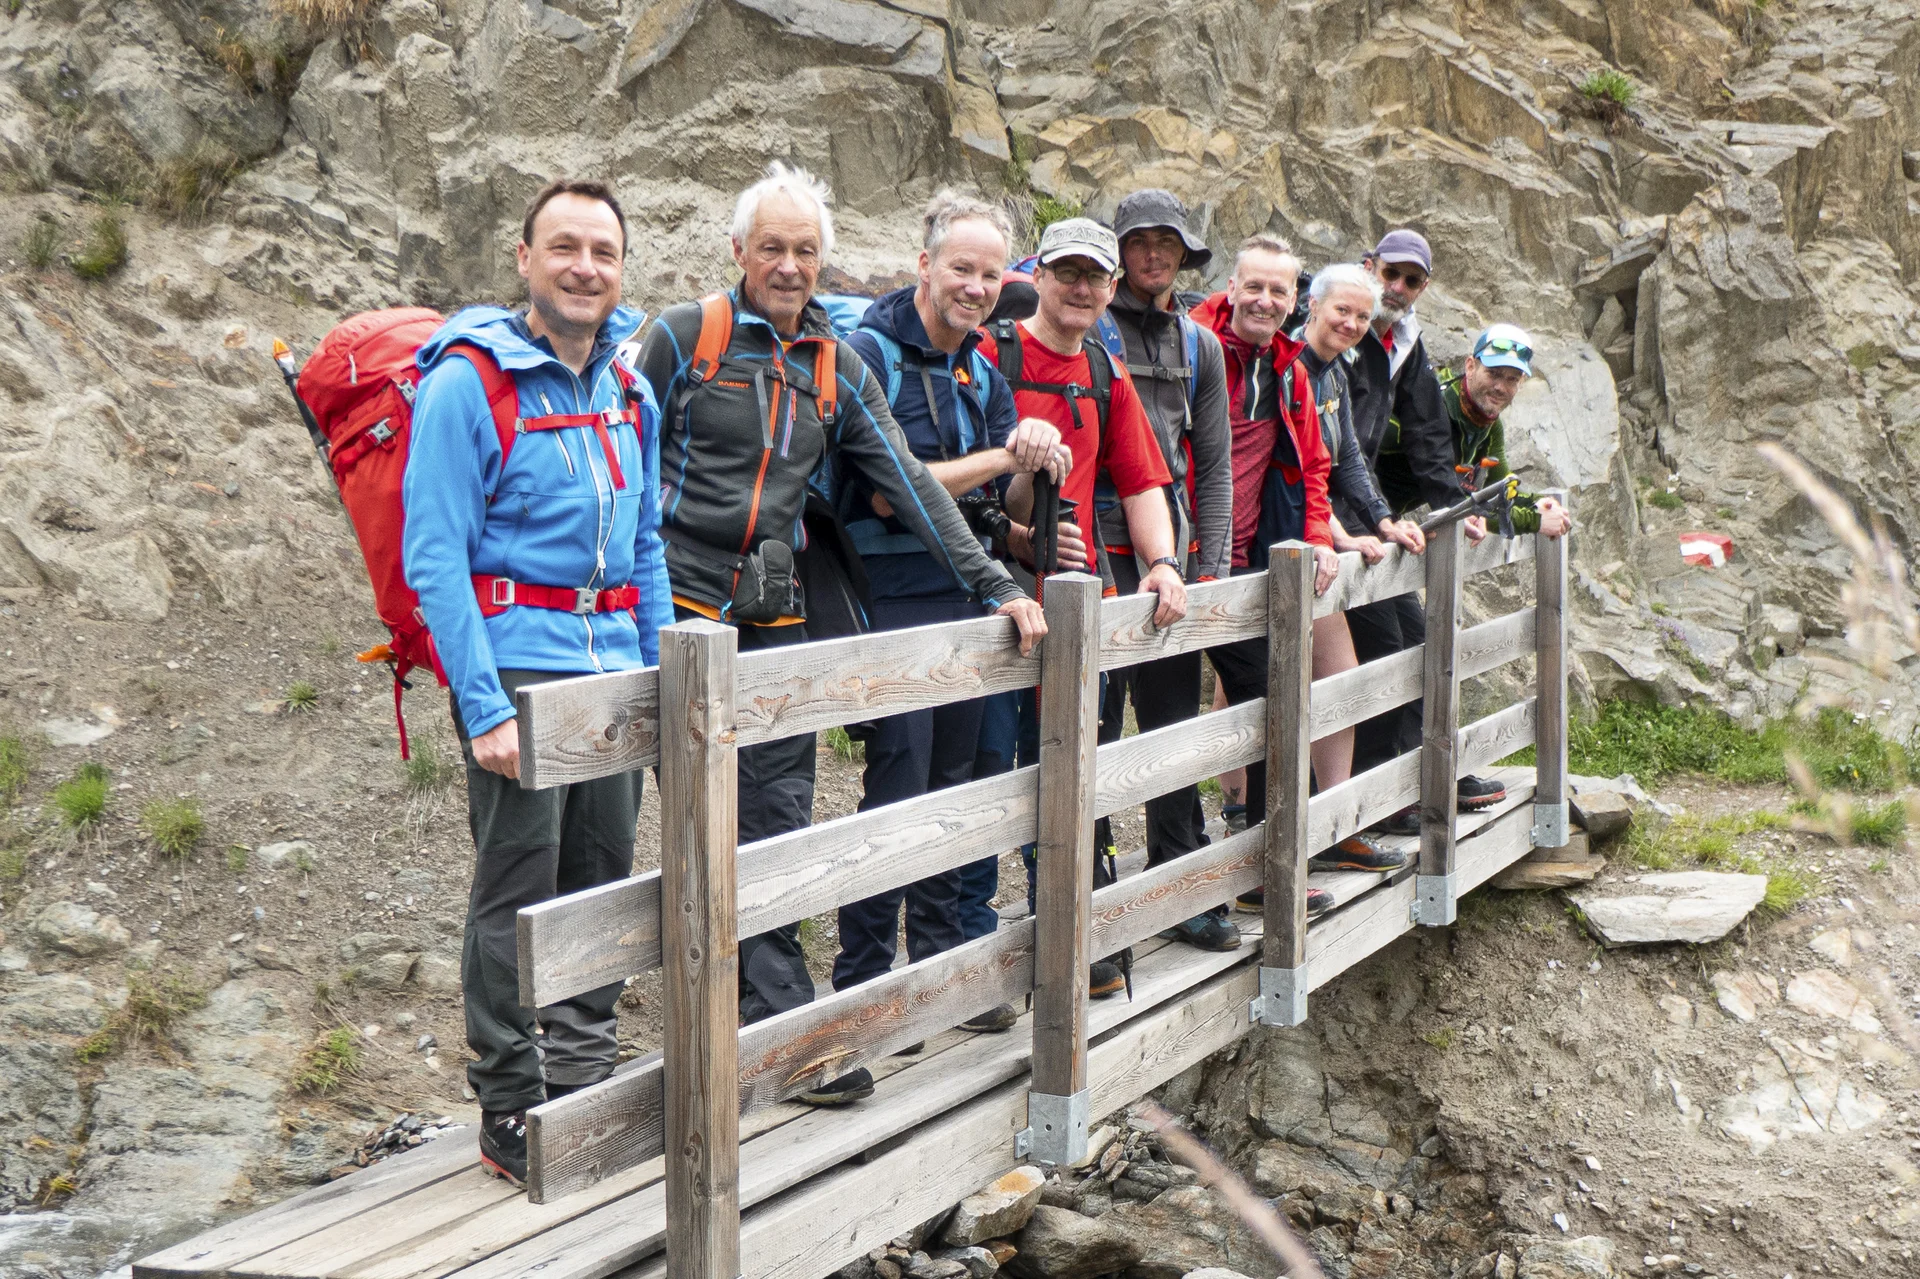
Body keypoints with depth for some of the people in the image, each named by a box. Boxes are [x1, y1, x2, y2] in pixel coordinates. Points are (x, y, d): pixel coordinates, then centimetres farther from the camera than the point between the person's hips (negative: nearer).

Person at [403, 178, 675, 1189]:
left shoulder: (630, 395, 13)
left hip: (613, 667, 7)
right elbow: (434, 557, -12)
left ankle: (586, 1085, 26)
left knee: (602, 883, 12)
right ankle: (512, 1119, 9)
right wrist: (483, 707, -18)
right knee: (517, 894, -3)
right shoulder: (469, 382, -7)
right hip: (517, 665, -6)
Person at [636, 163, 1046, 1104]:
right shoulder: (684, 336, 0)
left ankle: (767, 1028, 10)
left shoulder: (836, 367, 13)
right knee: (720, 837, -4)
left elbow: (910, 487, 12)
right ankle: (787, 1021, 2)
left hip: (775, 625, 4)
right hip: (678, 617, -4)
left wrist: (994, 586, 6)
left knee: (775, 832, 3)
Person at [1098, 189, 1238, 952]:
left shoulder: (1200, 345, 16)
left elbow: (1213, 463, 16)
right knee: (1095, 724, -3)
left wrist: (1211, 564, 7)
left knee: (1175, 721, 9)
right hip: (1102, 552, -5)